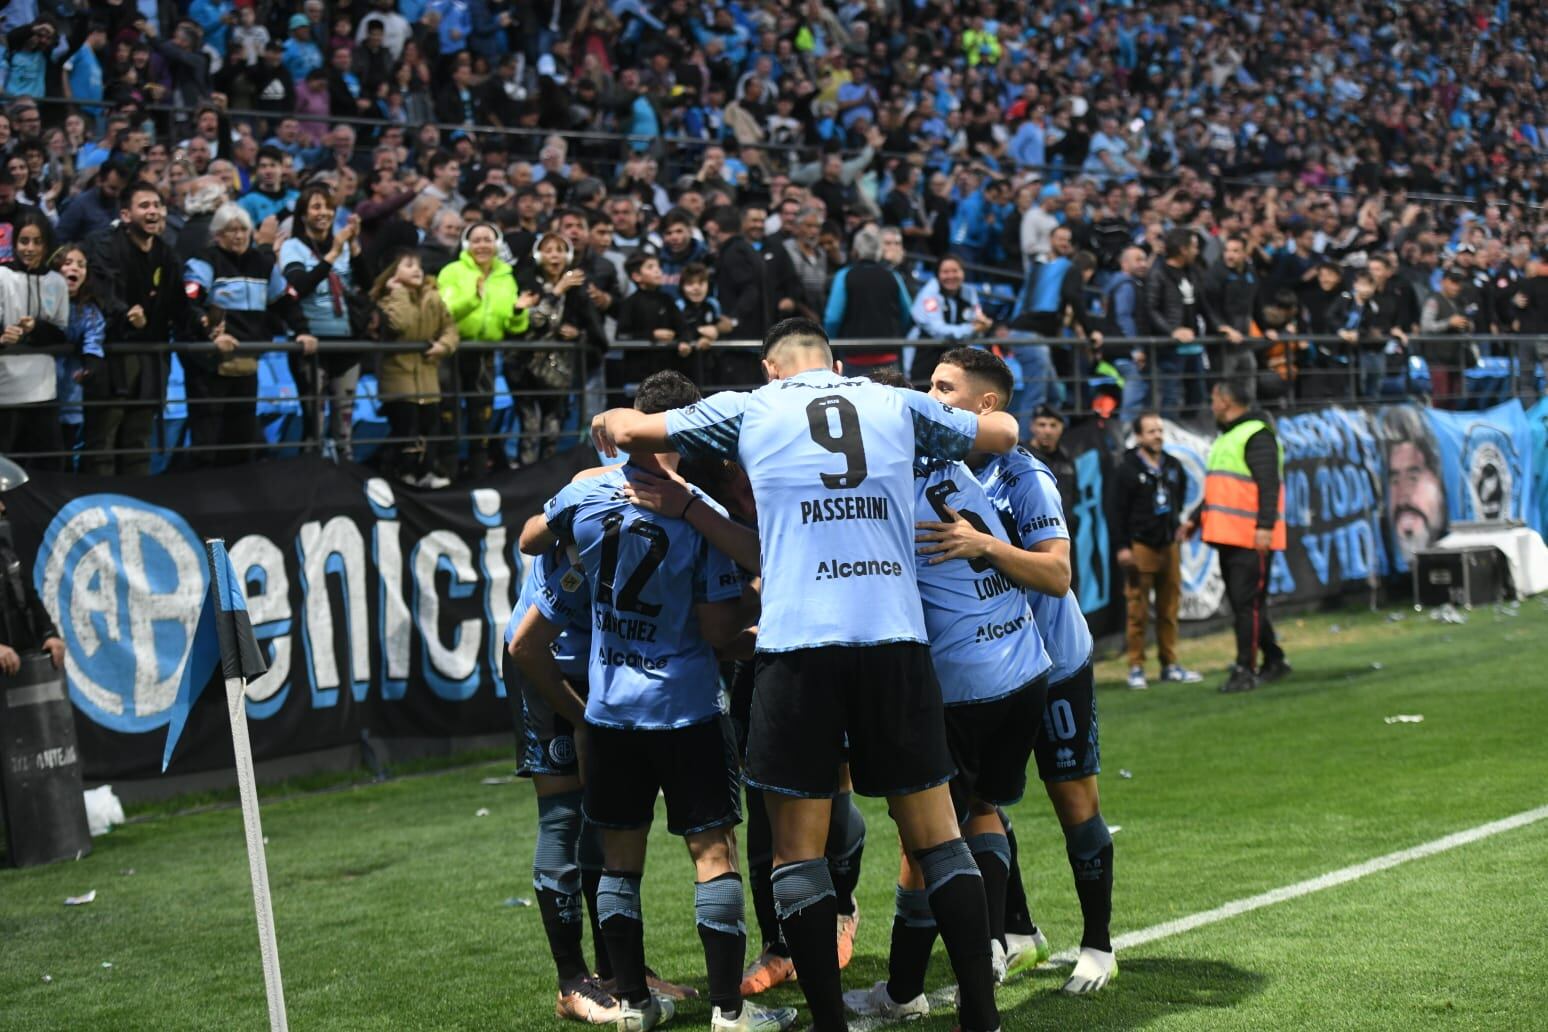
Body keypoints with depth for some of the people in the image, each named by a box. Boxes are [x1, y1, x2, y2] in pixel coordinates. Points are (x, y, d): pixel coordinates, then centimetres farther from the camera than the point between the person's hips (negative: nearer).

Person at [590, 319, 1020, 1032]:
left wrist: (611, 424, 41)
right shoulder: (896, 404, 17)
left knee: (798, 850, 5)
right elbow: (1003, 433, 31)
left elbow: (621, 429, 19)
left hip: (798, 643, -2)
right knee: (936, 836, 9)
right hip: (897, 638, 2)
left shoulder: (749, 409, 12)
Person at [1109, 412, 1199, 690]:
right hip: (1140, 547, -5)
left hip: (1169, 545, 5)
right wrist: (1121, 547, -12)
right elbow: (1115, 510, -9)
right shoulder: (1127, 469, -6)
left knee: (1169, 609, 6)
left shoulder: (1173, 466, 10)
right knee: (1138, 611, -4)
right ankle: (1136, 668, 0)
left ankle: (1170, 664, 13)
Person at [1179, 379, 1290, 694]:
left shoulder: (1257, 435, -10)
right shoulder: (1225, 439, 22)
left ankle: (1245, 670, -8)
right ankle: (1274, 661, 23)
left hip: (1251, 539, -10)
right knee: (1241, 603, 13)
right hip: (1228, 537, 10)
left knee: (1247, 603, -9)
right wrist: (1196, 518, 24)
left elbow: (1269, 485, -19)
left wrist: (1265, 526, -27)